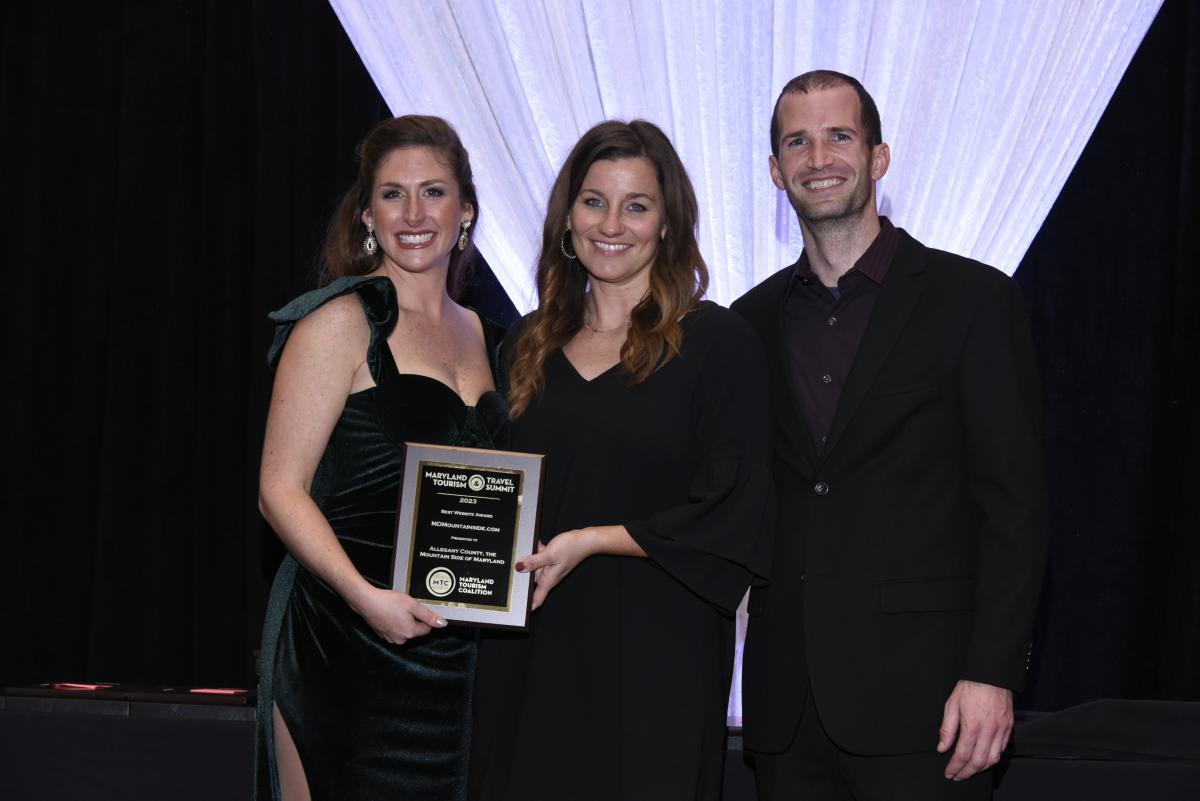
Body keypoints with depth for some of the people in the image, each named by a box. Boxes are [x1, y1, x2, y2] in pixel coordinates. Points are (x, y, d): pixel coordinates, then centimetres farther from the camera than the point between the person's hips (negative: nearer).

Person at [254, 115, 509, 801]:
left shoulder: (483, 337, 14)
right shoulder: (344, 322, -5)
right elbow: (281, 490, -10)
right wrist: (366, 596, -22)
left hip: (456, 653, 6)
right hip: (344, 641, -6)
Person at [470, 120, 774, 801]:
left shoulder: (717, 343, -4)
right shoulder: (530, 348, 12)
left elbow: (734, 513, -9)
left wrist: (591, 541, -14)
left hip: (655, 664, -4)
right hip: (531, 662, 4)